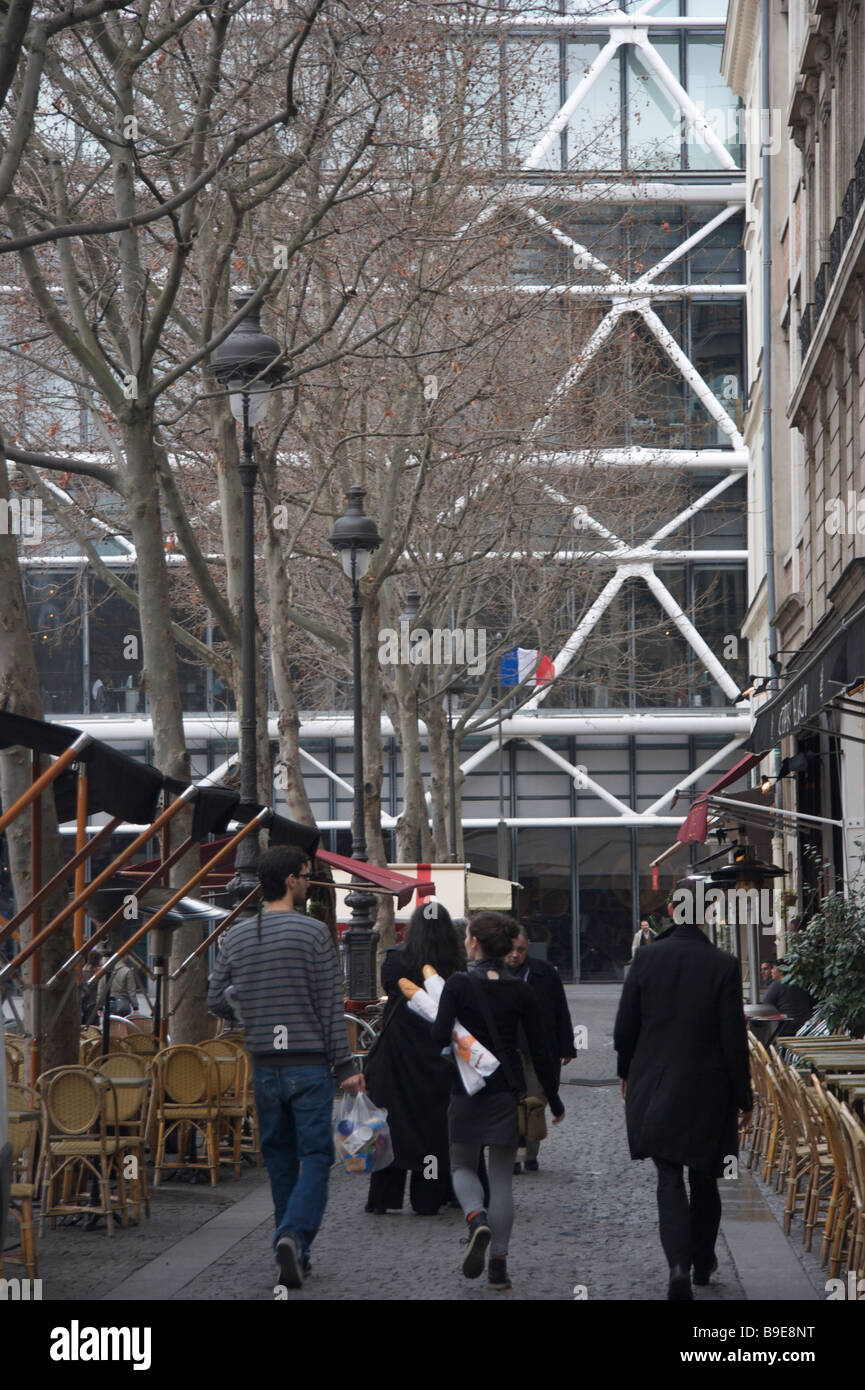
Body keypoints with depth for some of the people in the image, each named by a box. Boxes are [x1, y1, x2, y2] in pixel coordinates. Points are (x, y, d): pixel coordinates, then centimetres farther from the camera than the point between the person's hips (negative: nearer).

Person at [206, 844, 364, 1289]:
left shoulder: (236, 936, 4)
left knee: (279, 1157, 14)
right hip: (309, 1064, -5)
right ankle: (294, 1235, -21)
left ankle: (295, 1256, 17)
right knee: (315, 1156, -1)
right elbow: (331, 1006, -9)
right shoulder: (312, 932, -10)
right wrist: (346, 1067, -5)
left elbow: (216, 1002, 10)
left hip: (264, 1065, 5)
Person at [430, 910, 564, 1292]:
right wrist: (553, 1100, 10)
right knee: (502, 1176, 9)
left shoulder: (457, 986, -8)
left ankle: (477, 1221, -17)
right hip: (507, 1091, 2)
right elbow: (539, 1050, 2)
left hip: (467, 1089, -2)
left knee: (462, 1165, 15)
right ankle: (498, 1267, 5)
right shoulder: (521, 991, 0)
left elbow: (440, 1038, -16)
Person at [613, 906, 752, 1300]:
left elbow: (624, 1027, -2)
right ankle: (703, 1261, 31)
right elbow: (734, 1038, -10)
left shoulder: (646, 958, -7)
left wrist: (627, 1072, 17)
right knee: (704, 1178, 17)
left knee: (669, 1179, 2)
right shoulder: (724, 965, -11)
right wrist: (743, 1097, 1)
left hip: (655, 1089, 1)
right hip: (707, 1091, -1)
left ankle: (679, 1264, -17)